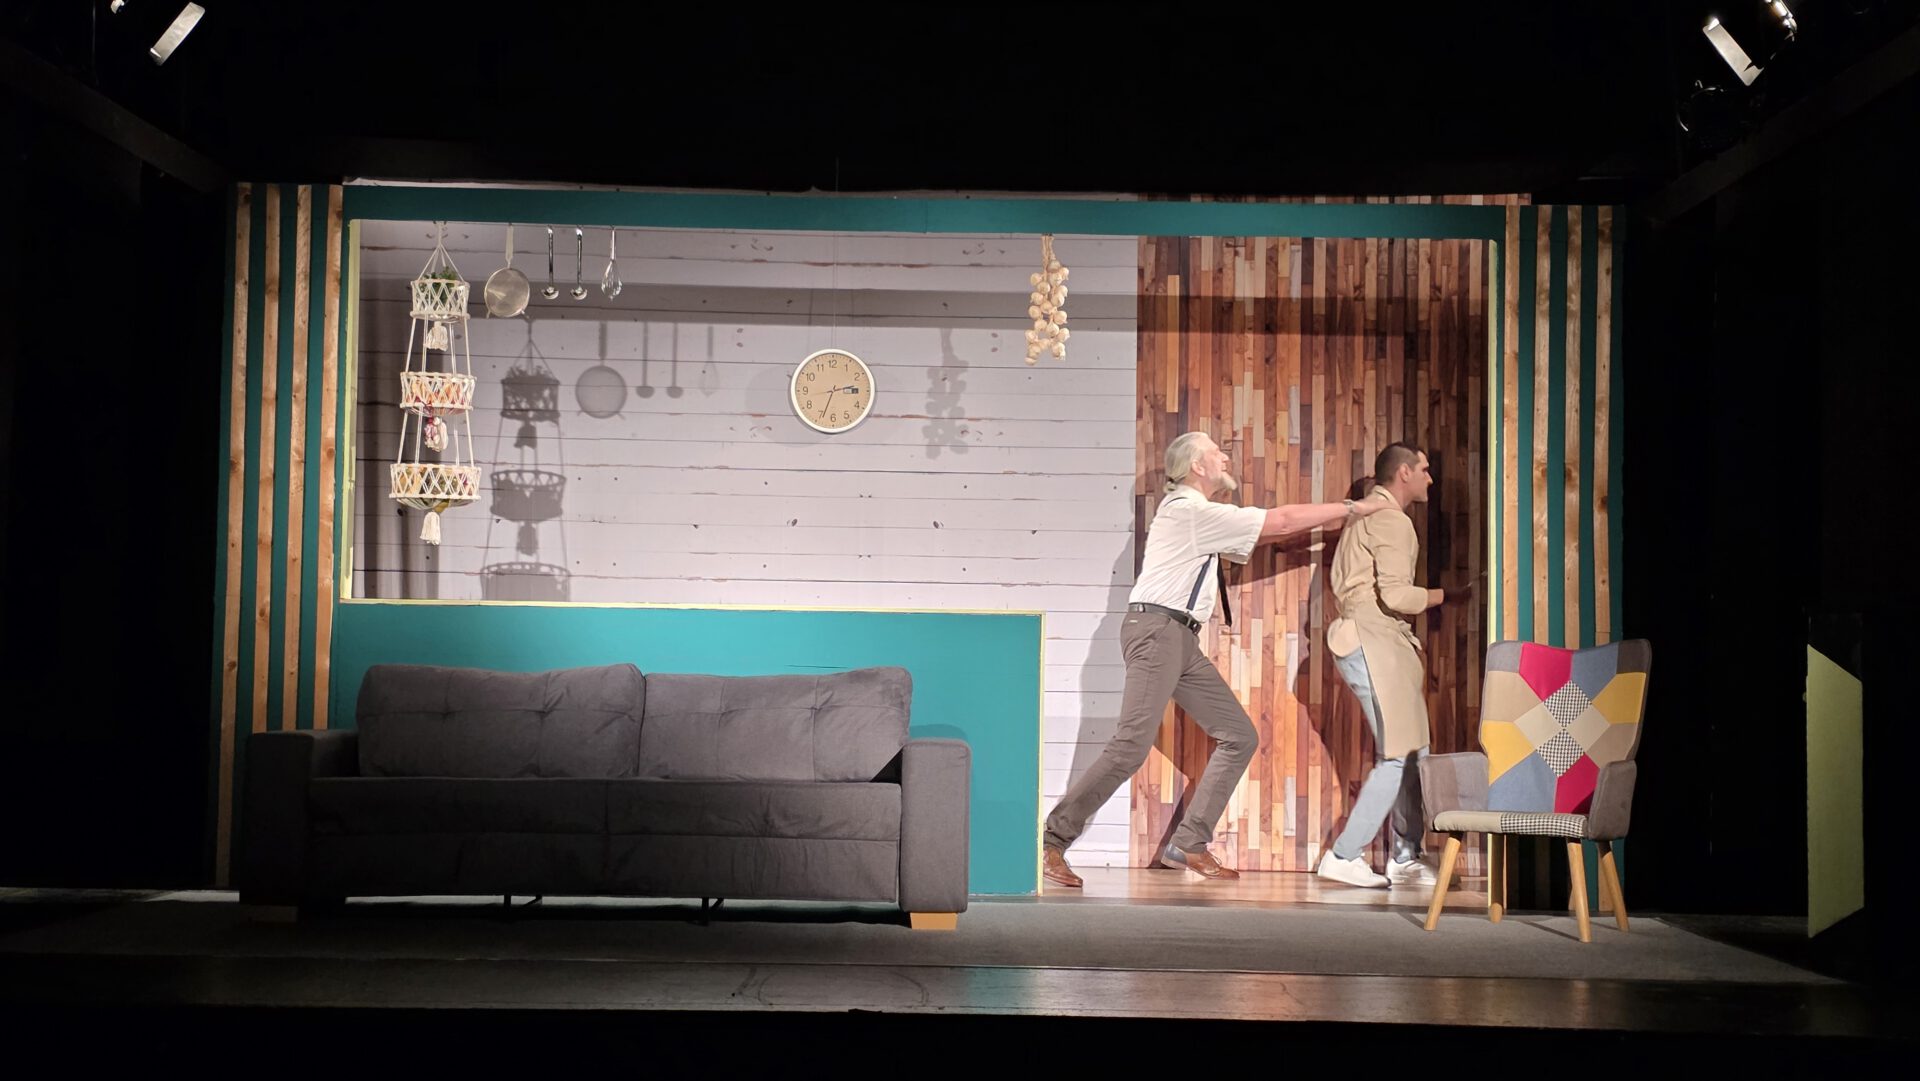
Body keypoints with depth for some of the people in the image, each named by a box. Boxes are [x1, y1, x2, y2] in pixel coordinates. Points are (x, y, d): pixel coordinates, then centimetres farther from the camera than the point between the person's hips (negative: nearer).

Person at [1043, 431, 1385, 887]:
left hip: (1181, 641, 10)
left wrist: (1332, 516, 15)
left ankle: (1189, 844, 3)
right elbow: (1280, 522, -10)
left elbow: (1264, 534, 24)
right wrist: (1351, 508, -2)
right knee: (1132, 746, -17)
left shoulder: (1199, 515, 21)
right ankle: (1053, 842, -11)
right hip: (1157, 629, -10)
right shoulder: (1191, 511, -10)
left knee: (1239, 736, 5)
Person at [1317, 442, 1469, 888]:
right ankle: (1345, 856, -9)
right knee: (1398, 757, -10)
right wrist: (1444, 595, -7)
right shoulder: (1392, 521, -12)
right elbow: (1396, 595, -21)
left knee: (1413, 750, 11)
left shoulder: (1366, 514, 21)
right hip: (1375, 644, -11)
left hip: (1375, 643, 11)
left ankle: (1406, 857, 15)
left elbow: (1338, 579, 25)